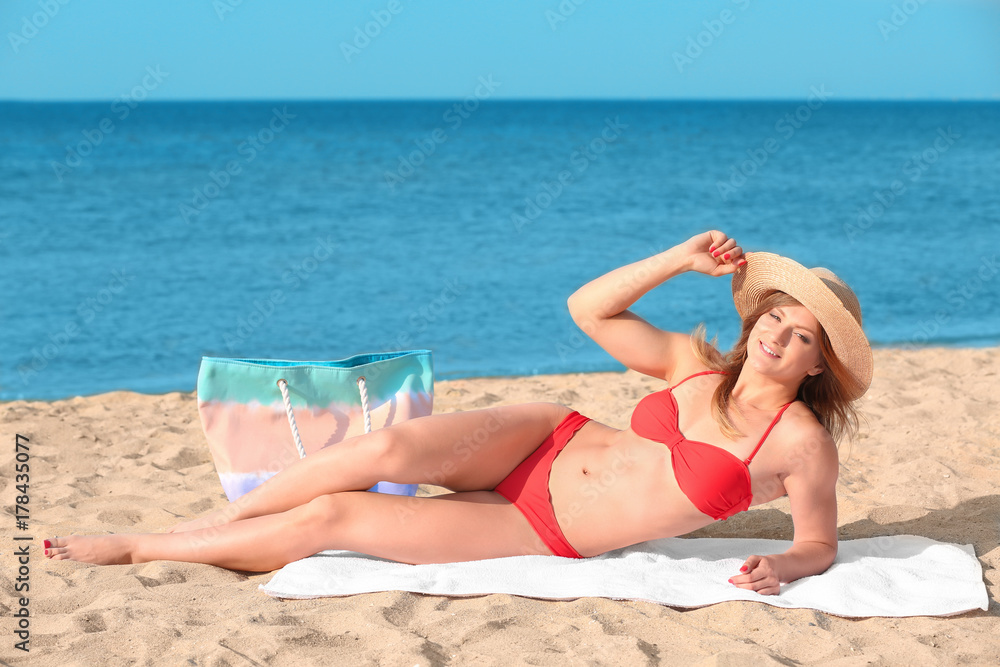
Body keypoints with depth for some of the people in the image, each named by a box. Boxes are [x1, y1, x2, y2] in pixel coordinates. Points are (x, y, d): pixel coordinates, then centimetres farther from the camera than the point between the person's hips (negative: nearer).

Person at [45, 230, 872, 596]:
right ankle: (210, 520, -8)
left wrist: (780, 567, -25)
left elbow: (820, 544, -2)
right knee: (389, 449, -29)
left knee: (330, 520, -12)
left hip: (543, 535, -3)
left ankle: (135, 548, 2)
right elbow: (587, 308, 2)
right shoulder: (696, 364, 1)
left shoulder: (802, 444, -10)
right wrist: (680, 260, -7)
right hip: (544, 442, 3)